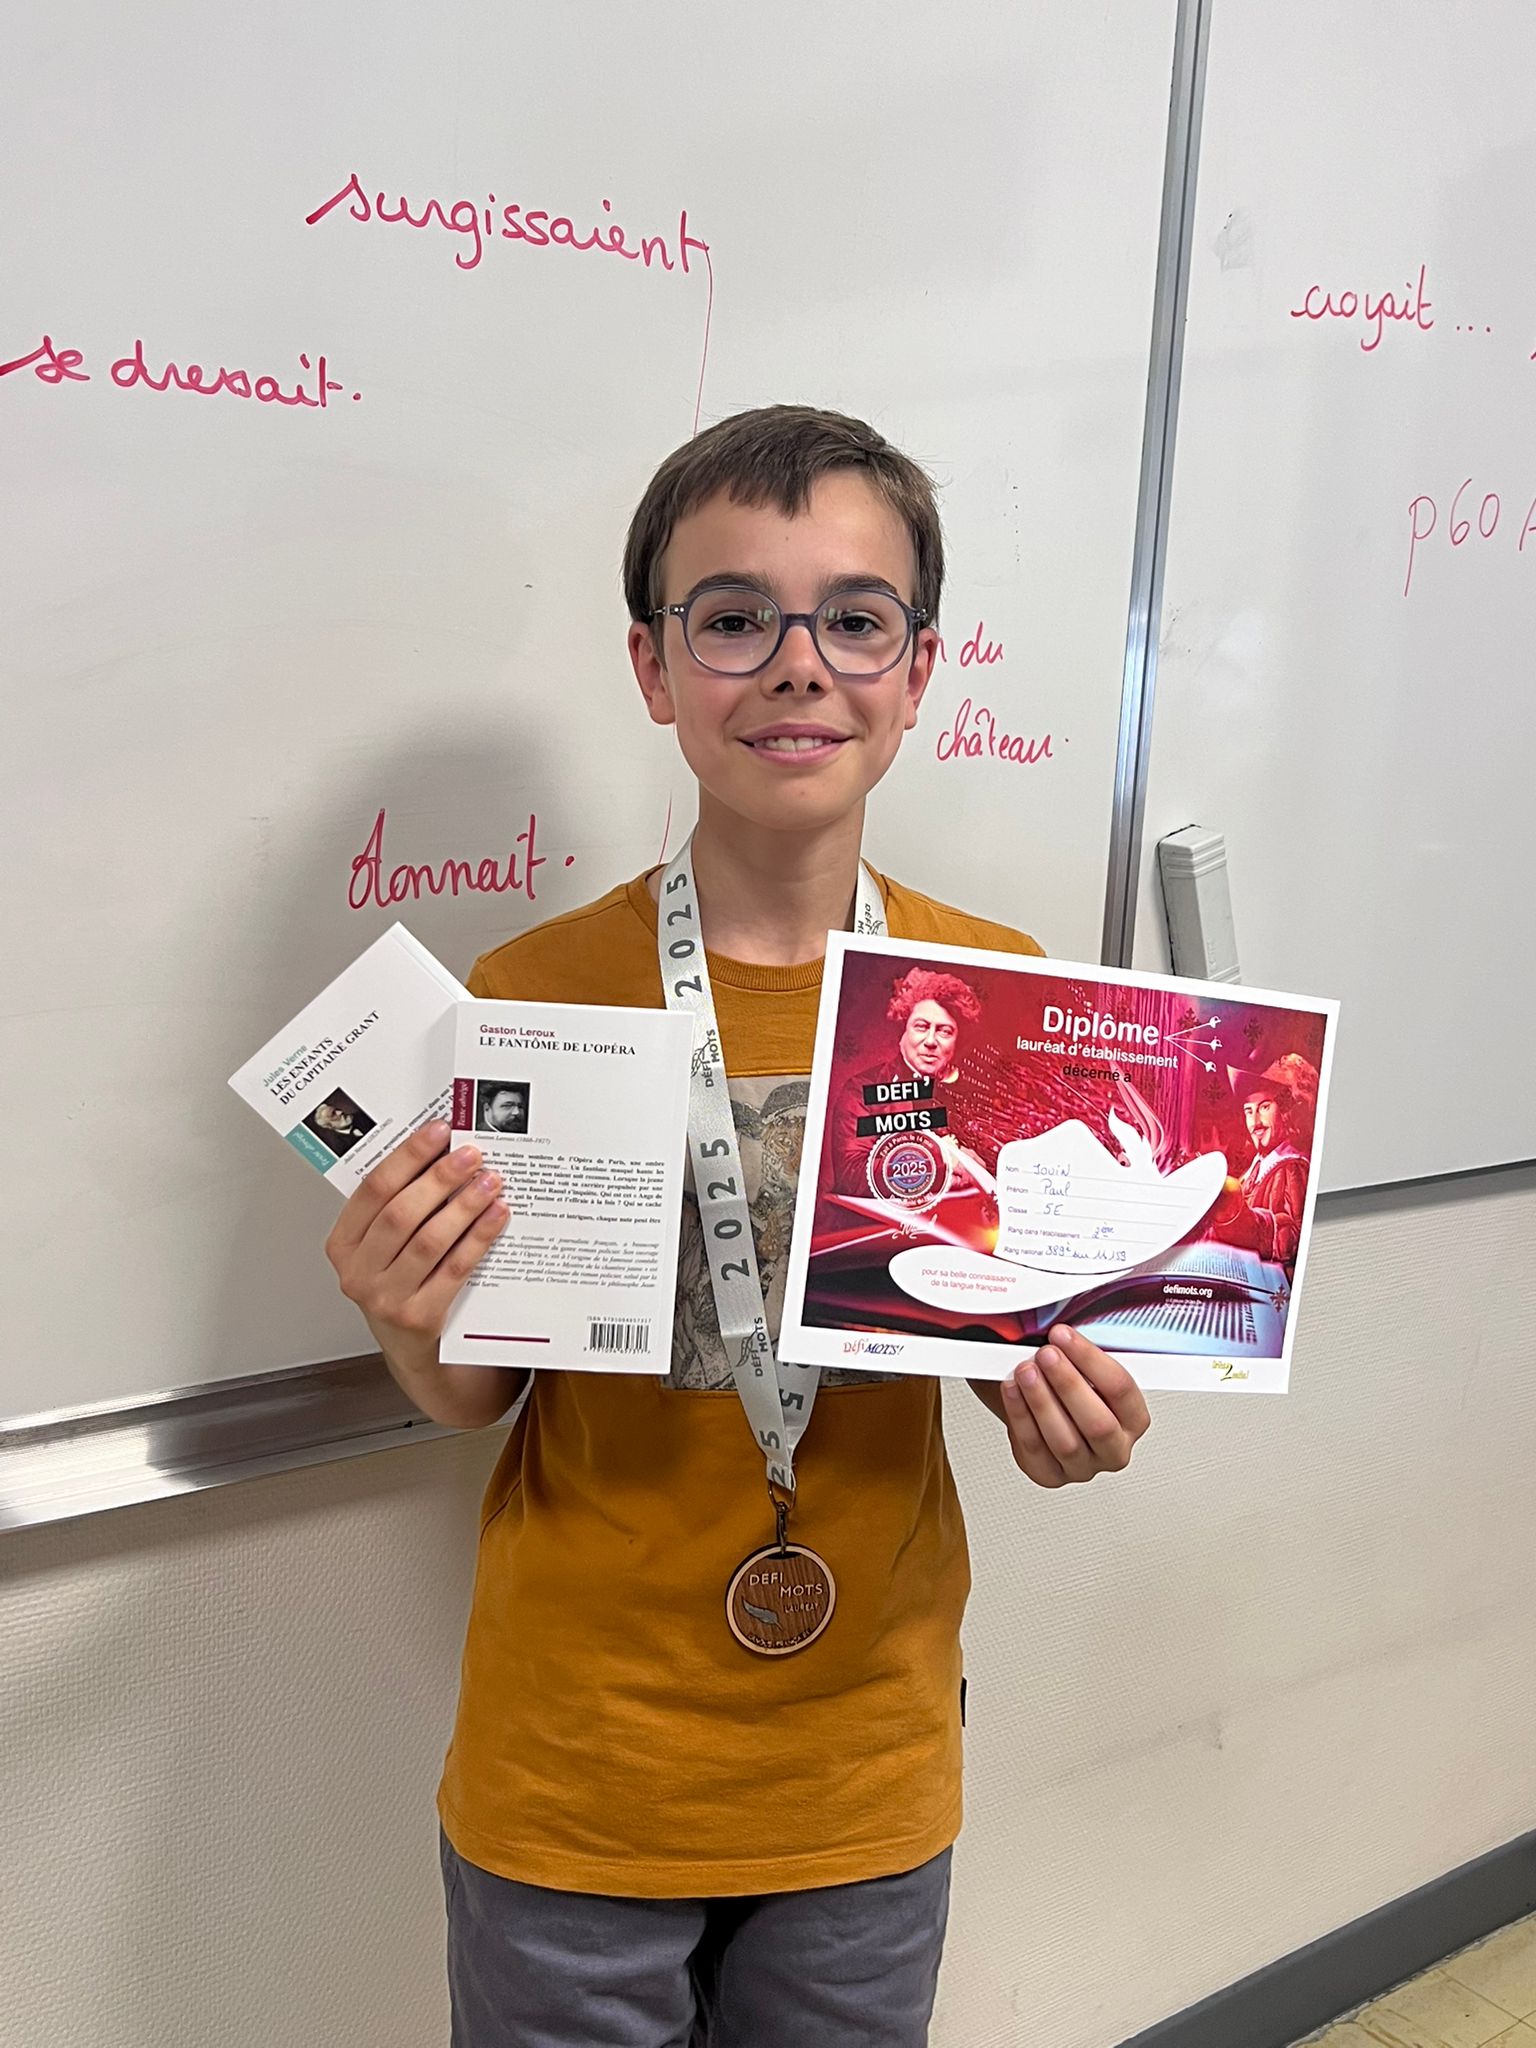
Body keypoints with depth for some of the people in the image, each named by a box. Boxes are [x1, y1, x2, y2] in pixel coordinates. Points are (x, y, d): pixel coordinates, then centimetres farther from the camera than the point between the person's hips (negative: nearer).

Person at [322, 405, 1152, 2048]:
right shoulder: (533, 991, -14)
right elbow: (479, 1394, -3)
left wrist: (1062, 1416, -14)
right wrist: (423, 1333, -24)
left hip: (868, 1773, 2)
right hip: (573, 1782, -2)